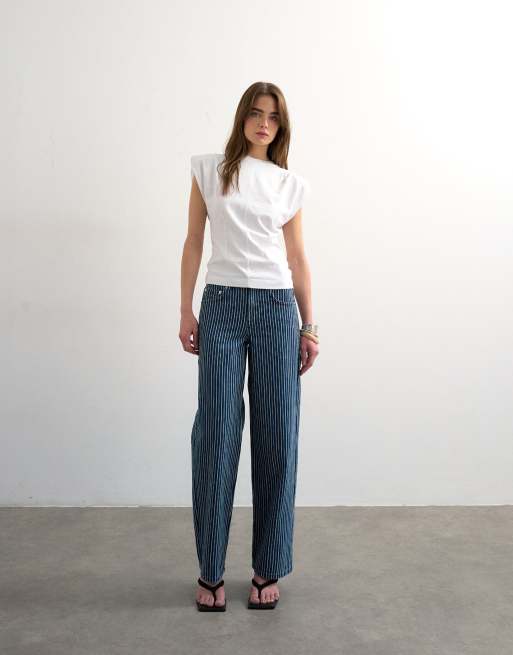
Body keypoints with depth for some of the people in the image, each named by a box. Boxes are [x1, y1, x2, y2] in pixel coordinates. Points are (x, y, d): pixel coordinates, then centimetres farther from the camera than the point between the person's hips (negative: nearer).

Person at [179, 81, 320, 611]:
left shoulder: (291, 184, 11)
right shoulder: (208, 170, 8)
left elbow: (297, 259, 12)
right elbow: (193, 243, 7)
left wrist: (309, 325, 7)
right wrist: (186, 312, 1)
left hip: (276, 309, 1)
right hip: (222, 305, -1)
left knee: (277, 437, 1)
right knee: (217, 434, -1)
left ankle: (268, 569, 16)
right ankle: (210, 571, 13)